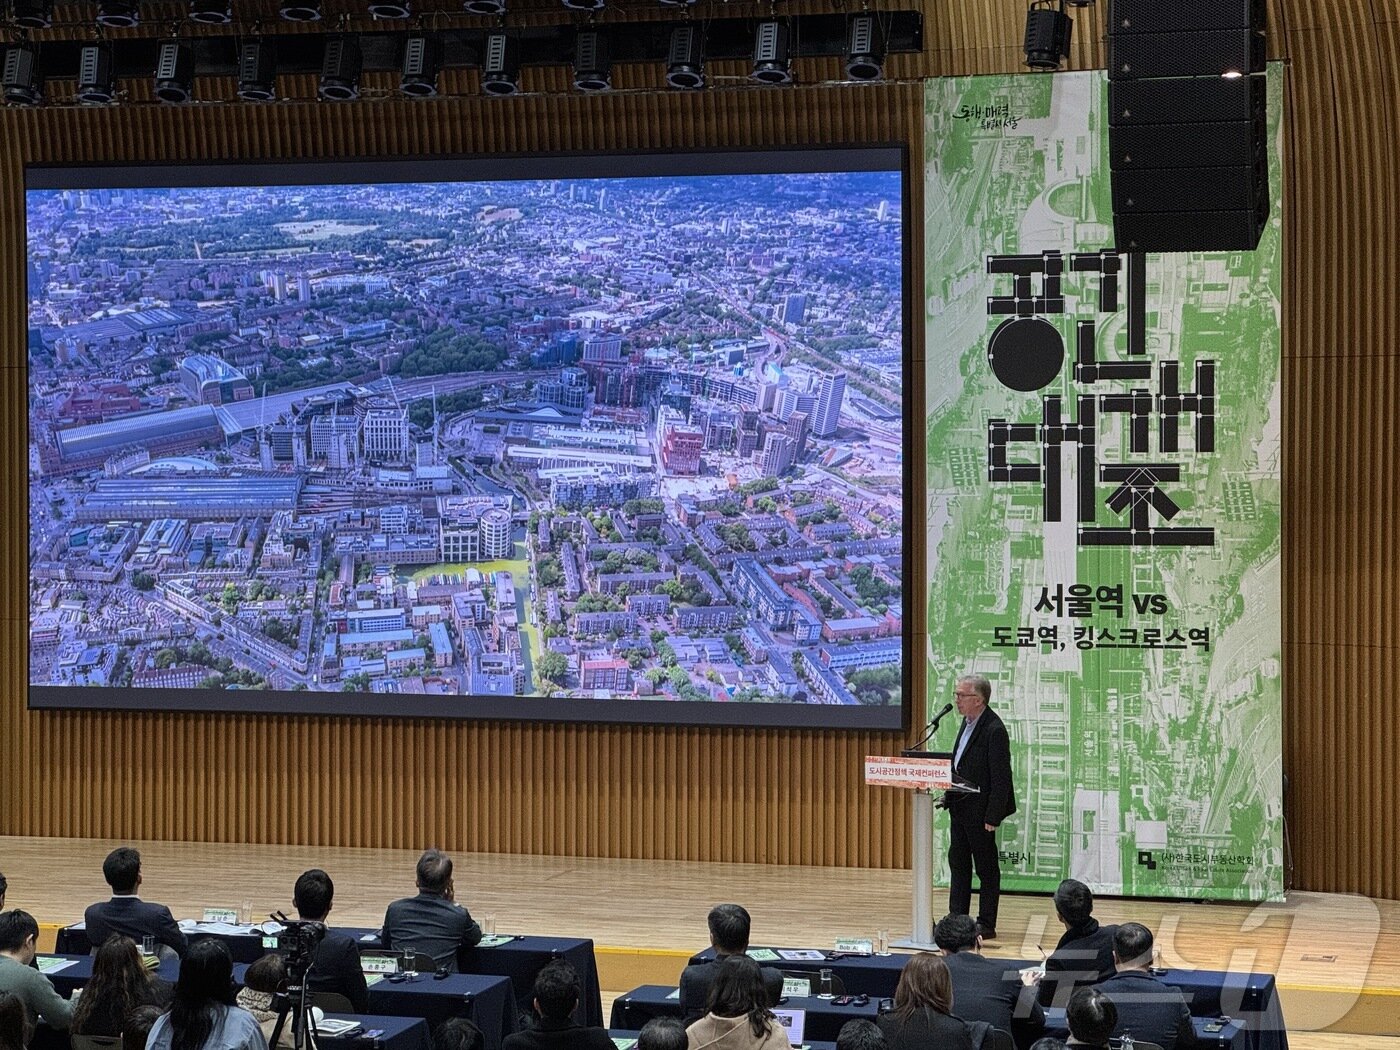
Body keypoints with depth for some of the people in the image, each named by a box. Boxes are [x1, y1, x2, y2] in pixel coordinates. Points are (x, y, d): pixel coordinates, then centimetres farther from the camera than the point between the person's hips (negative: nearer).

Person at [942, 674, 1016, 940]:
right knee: (958, 864, 14)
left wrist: (992, 817, -20)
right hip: (960, 808, 9)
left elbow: (1001, 777, -19)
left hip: (980, 812, -9)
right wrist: (949, 796, 11)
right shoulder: (968, 723, 10)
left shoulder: (994, 730, -19)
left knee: (986, 868, 2)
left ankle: (987, 925, 9)